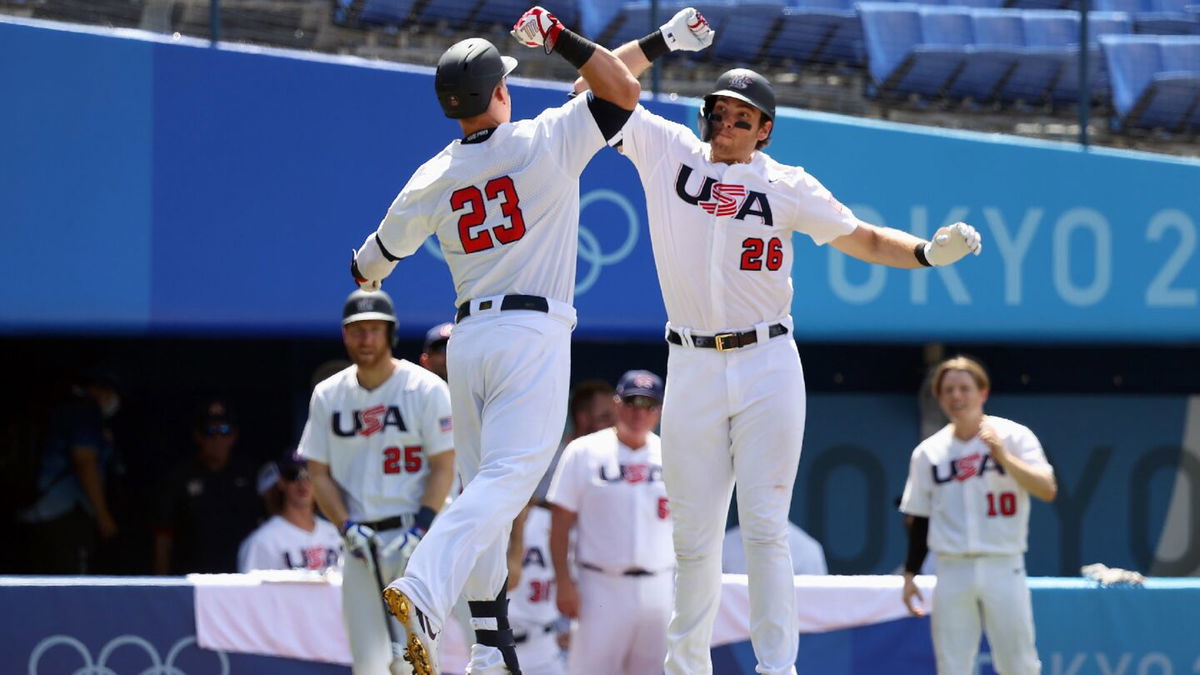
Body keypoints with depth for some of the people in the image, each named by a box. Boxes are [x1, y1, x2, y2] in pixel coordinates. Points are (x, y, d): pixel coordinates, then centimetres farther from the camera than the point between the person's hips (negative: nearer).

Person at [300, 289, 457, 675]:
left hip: (416, 540, -4)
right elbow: (318, 473, 10)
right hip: (360, 543, 4)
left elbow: (444, 469, -4)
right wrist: (346, 526, -6)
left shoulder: (426, 389, -3)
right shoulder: (327, 395, 9)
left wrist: (417, 531, -15)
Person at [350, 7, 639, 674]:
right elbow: (624, 93, -1)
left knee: (485, 485, 13)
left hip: (469, 337, 5)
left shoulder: (432, 180, 7)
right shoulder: (544, 143, -6)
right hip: (534, 335, -5)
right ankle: (423, 593, -36)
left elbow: (374, 261, 19)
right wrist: (556, 34, 1)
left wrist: (363, 273, 43)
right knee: (508, 477, -14)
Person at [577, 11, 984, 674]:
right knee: (693, 536, 4)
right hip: (692, 370, 1)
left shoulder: (786, 187, 3)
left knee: (764, 530, -7)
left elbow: (864, 239, 6)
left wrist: (928, 251, -11)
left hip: (767, 369, -1)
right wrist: (662, 42, -3)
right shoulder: (667, 151, 6)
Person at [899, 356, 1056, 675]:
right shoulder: (928, 452, 9)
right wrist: (909, 575, 10)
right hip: (953, 573, 3)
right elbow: (920, 519, 15)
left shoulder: (1014, 437, -1)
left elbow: (1047, 490, -13)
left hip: (1003, 568, -3)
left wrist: (1003, 457, -24)